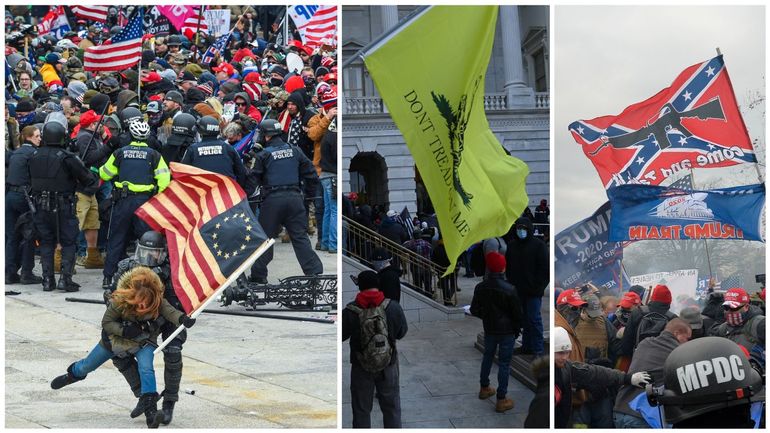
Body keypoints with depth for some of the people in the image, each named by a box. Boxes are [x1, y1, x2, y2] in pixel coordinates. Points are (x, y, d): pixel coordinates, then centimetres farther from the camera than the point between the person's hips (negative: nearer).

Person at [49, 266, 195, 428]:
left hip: (144, 340, -1)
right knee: (87, 366, 20)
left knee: (146, 369, -29)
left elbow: (169, 311, -44)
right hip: (116, 338, 1)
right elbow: (106, 322, -21)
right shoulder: (120, 301, -32)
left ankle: (151, 411, -29)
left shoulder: (157, 300, -30)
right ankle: (73, 374, 55)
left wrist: (182, 318, -65)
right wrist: (124, 331, -37)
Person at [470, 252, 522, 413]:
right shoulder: (509, 289, -21)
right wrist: (517, 330, 4)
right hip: (507, 332, -5)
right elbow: (517, 313, -13)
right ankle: (501, 400, 5)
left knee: (487, 357, 25)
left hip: (489, 330, 5)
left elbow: (474, 310, 2)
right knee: (504, 363, 2)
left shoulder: (480, 288, -8)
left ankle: (484, 388, 40)